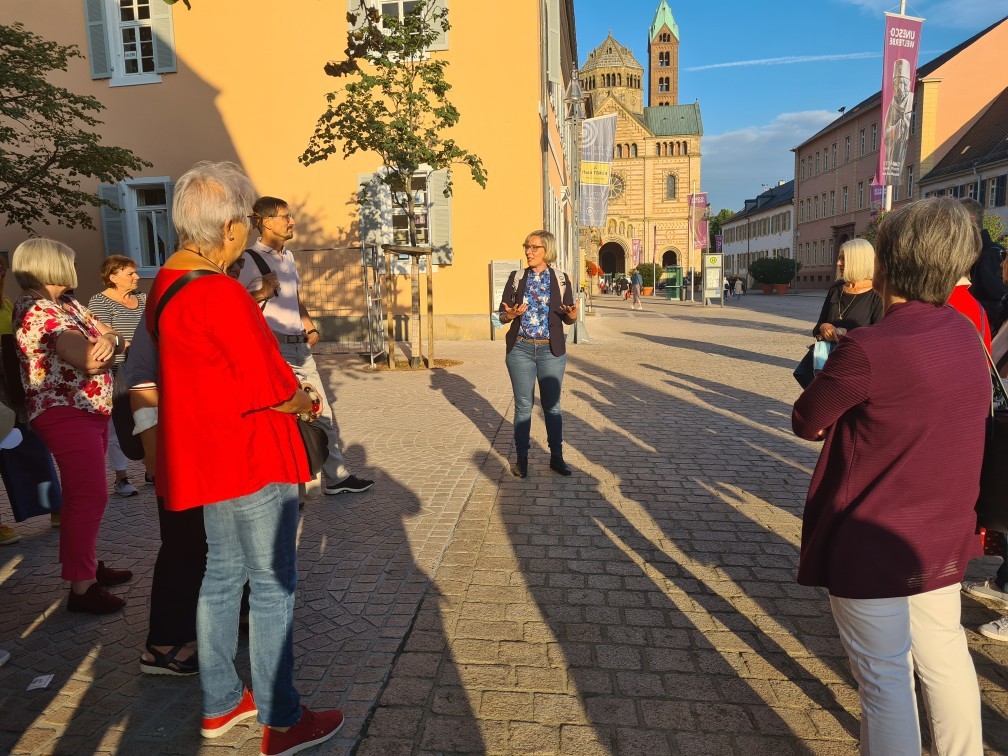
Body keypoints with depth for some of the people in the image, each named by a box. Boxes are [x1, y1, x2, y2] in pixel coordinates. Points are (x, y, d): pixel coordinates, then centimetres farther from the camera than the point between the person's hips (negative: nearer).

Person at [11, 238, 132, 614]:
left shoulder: (69, 305, 13)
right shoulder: (36, 310, -15)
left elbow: (112, 337, 7)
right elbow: (91, 359, -26)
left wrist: (109, 340, -16)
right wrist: (109, 345, -4)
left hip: (90, 411, 10)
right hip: (66, 415, -10)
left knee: (87, 495, 17)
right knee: (88, 497, -9)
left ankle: (87, 566, 30)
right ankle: (81, 588, -1)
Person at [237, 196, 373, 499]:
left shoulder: (287, 256, 17)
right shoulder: (249, 259, -9)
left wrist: (311, 328, 12)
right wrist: (262, 292, -23)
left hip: (300, 347, 8)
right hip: (273, 350, -8)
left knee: (322, 413, 11)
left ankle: (336, 477, 22)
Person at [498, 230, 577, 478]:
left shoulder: (560, 279, 3)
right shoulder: (517, 278, 4)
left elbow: (568, 318, 5)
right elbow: (502, 313, 5)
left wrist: (573, 315, -18)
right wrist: (510, 315, -17)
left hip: (551, 350, 0)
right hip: (520, 349, 0)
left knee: (552, 405, 8)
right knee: (523, 405, 5)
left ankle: (556, 457, 20)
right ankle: (521, 458, 17)